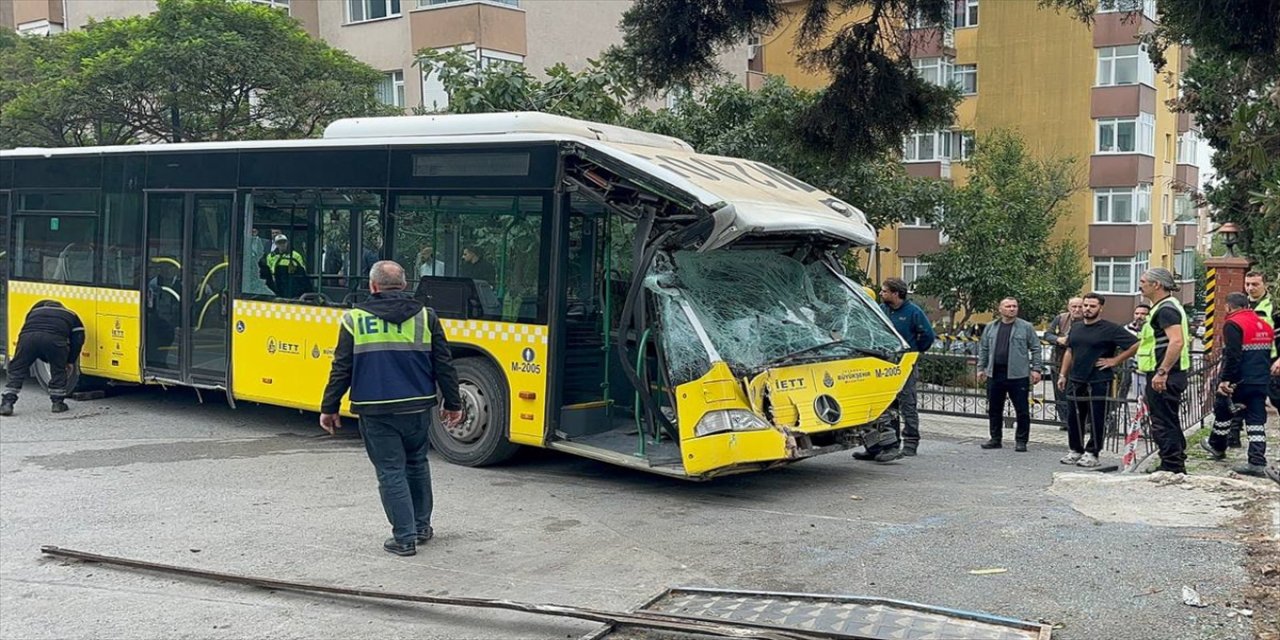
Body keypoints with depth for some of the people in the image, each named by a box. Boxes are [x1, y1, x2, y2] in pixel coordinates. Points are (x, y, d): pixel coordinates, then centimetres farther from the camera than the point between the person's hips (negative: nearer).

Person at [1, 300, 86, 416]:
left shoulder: (35, 311, 43)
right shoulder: (71, 315, 36)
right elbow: (78, 340, 23)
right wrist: (70, 362, 33)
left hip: (28, 336, 2)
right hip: (54, 338, -1)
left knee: (17, 369, 16)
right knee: (58, 371, 21)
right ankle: (58, 403, 24)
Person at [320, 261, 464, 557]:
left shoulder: (355, 319, -4)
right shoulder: (426, 317, 1)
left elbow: (341, 369, -3)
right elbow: (444, 365, 4)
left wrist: (329, 408, 7)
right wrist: (453, 404, 13)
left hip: (375, 411, -3)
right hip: (417, 408, 3)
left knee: (390, 472, 4)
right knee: (416, 465, 21)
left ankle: (404, 538, 5)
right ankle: (422, 527, 30)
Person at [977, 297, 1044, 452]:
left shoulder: (1026, 327, 0)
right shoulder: (990, 327, 10)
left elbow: (1035, 349, 1)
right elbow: (983, 349, 16)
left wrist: (1036, 369, -6)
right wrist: (981, 368, 11)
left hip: (1018, 375, -3)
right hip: (995, 375, 3)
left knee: (1022, 410, 0)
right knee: (994, 410, 10)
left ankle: (1021, 440, 9)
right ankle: (995, 439, 21)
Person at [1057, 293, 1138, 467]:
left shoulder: (1110, 329, -8)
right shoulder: (1076, 329, 14)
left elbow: (1135, 345, -11)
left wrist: (1114, 361, -10)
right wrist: (1063, 375, 17)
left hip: (1099, 382, -6)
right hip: (1076, 381, 6)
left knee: (1097, 420, -1)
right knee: (1074, 418, 10)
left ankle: (1092, 453, 7)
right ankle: (1075, 450, 22)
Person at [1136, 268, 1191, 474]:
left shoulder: (1166, 309, -15)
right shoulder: (1164, 307, 19)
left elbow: (1177, 342, -28)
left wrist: (1162, 372, -30)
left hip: (1163, 378, -11)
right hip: (1165, 376, 11)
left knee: (1163, 424, -7)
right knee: (1170, 424, 17)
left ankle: (1171, 469, -5)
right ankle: (1177, 468, 24)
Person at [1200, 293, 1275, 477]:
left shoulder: (1233, 324, -12)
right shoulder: (1265, 325, 14)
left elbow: (1232, 356, -21)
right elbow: (1268, 354, 20)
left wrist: (1225, 379, -20)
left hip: (1239, 380, -6)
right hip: (1261, 382, 6)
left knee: (1222, 409, 16)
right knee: (1256, 420, 4)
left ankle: (1217, 447, 32)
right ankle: (1257, 463, -2)